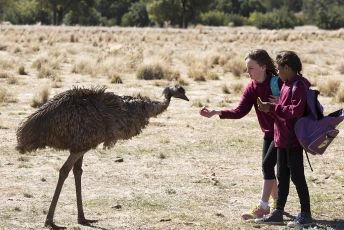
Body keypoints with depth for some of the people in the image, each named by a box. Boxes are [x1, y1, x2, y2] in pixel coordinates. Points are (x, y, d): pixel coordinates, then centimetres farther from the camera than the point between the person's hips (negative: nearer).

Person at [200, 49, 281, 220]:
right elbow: (240, 111, -9)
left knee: (267, 164, -14)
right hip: (268, 133, 7)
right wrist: (216, 112, -20)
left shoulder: (278, 83, -18)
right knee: (268, 167, 9)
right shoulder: (251, 89, 0)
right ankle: (277, 204, 26)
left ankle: (263, 207, -10)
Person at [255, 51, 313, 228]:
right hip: (282, 139, 10)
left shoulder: (298, 86, -15)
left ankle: (306, 214, 5)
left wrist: (273, 108, -19)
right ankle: (278, 213, 20)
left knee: (297, 176, -3)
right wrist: (269, 107, 2)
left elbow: (296, 110, -24)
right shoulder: (286, 85, 14)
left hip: (293, 140, -10)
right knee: (282, 176, 13)